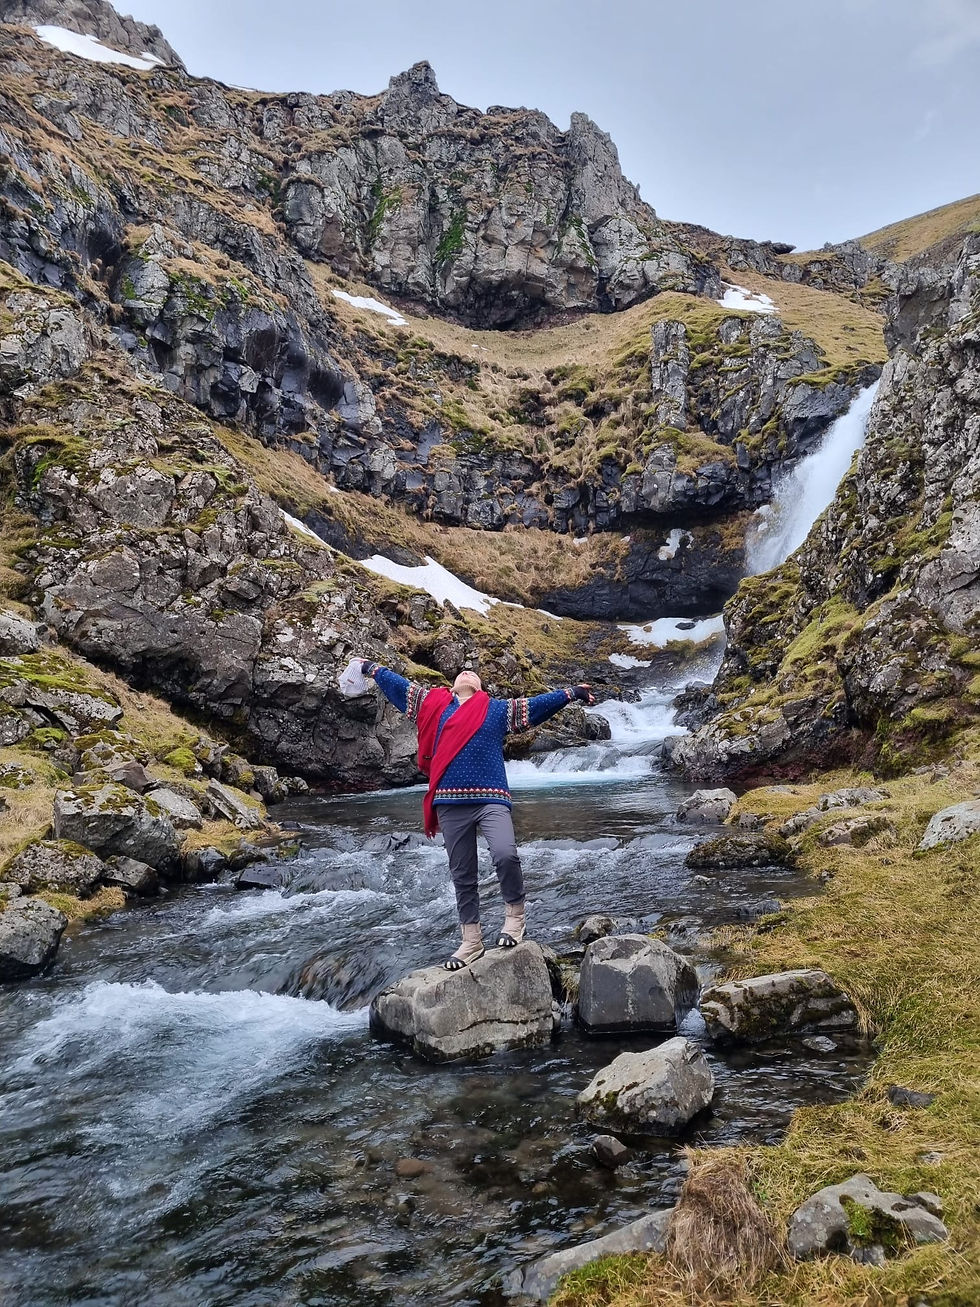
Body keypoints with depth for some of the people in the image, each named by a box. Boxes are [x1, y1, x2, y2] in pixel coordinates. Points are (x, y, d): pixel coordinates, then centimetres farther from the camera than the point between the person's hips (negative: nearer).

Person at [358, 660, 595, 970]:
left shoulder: (497, 709, 15)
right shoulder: (435, 704, 17)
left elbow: (536, 704, 11)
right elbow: (399, 686, 25)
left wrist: (572, 692, 4)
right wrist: (371, 668, 30)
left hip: (490, 800, -2)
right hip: (450, 804, 2)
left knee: (505, 855, -25)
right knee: (462, 875, 7)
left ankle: (515, 917, -1)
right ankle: (472, 942, 18)